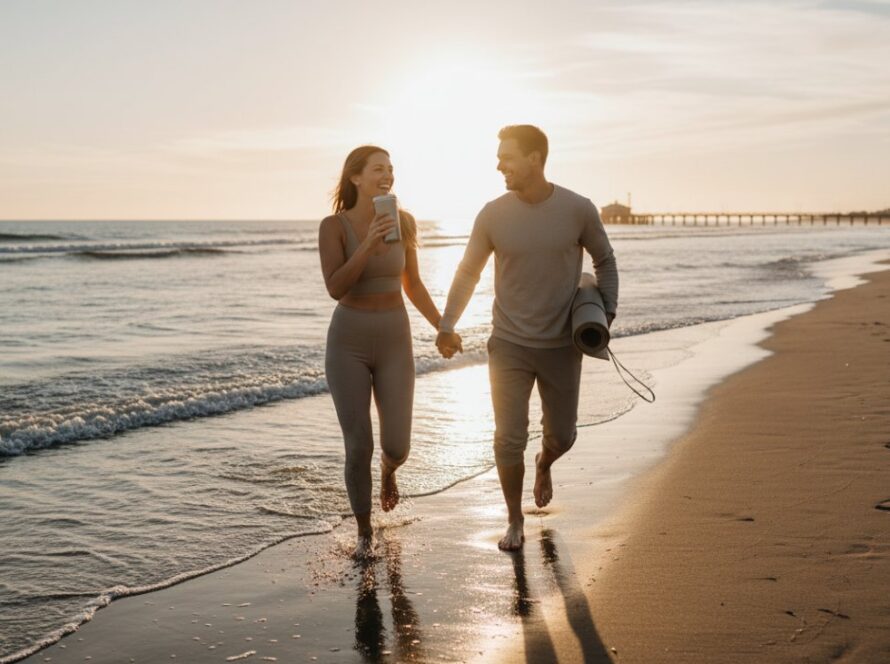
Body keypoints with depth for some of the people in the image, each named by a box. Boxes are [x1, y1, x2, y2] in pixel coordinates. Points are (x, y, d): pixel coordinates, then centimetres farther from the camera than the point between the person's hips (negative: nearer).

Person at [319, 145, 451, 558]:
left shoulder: (403, 221, -1)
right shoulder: (332, 226, -10)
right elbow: (335, 289, -22)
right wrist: (368, 244, -32)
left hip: (394, 344, 2)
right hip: (347, 344, -2)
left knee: (397, 446, -3)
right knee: (358, 448, -6)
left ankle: (388, 469, 38)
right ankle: (364, 533, 18)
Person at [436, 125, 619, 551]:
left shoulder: (578, 210, -10)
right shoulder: (493, 215, -8)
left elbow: (605, 261, 7)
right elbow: (468, 272, 2)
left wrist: (607, 313, -5)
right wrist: (446, 325, -10)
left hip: (562, 347, 0)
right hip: (509, 345, 0)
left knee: (561, 436, 13)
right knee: (509, 439, -3)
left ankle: (543, 465, 51)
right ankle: (514, 521, 19)